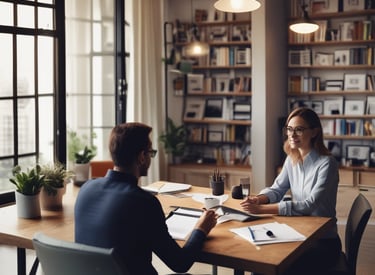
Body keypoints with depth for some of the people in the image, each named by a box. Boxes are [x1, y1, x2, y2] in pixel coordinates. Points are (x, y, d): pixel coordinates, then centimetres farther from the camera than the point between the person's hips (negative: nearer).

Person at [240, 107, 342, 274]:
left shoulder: (327, 163, -19)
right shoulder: (292, 159, 3)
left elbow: (310, 205, -26)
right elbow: (277, 189, 8)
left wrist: (263, 209, -32)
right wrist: (258, 199, -16)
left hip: (324, 242, -6)